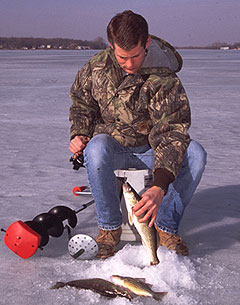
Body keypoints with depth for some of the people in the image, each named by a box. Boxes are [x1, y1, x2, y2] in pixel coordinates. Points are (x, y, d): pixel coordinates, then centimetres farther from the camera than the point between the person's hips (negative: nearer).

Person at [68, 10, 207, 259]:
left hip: (150, 149, 0)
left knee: (195, 154, -28)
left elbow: (172, 132, -27)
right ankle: (109, 227, -17)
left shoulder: (163, 78, -20)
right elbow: (81, 103, 12)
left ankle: (166, 227, -11)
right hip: (112, 146, 1)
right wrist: (79, 133, -9)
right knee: (97, 148, -37)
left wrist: (160, 187, -40)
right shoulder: (97, 66, -8)